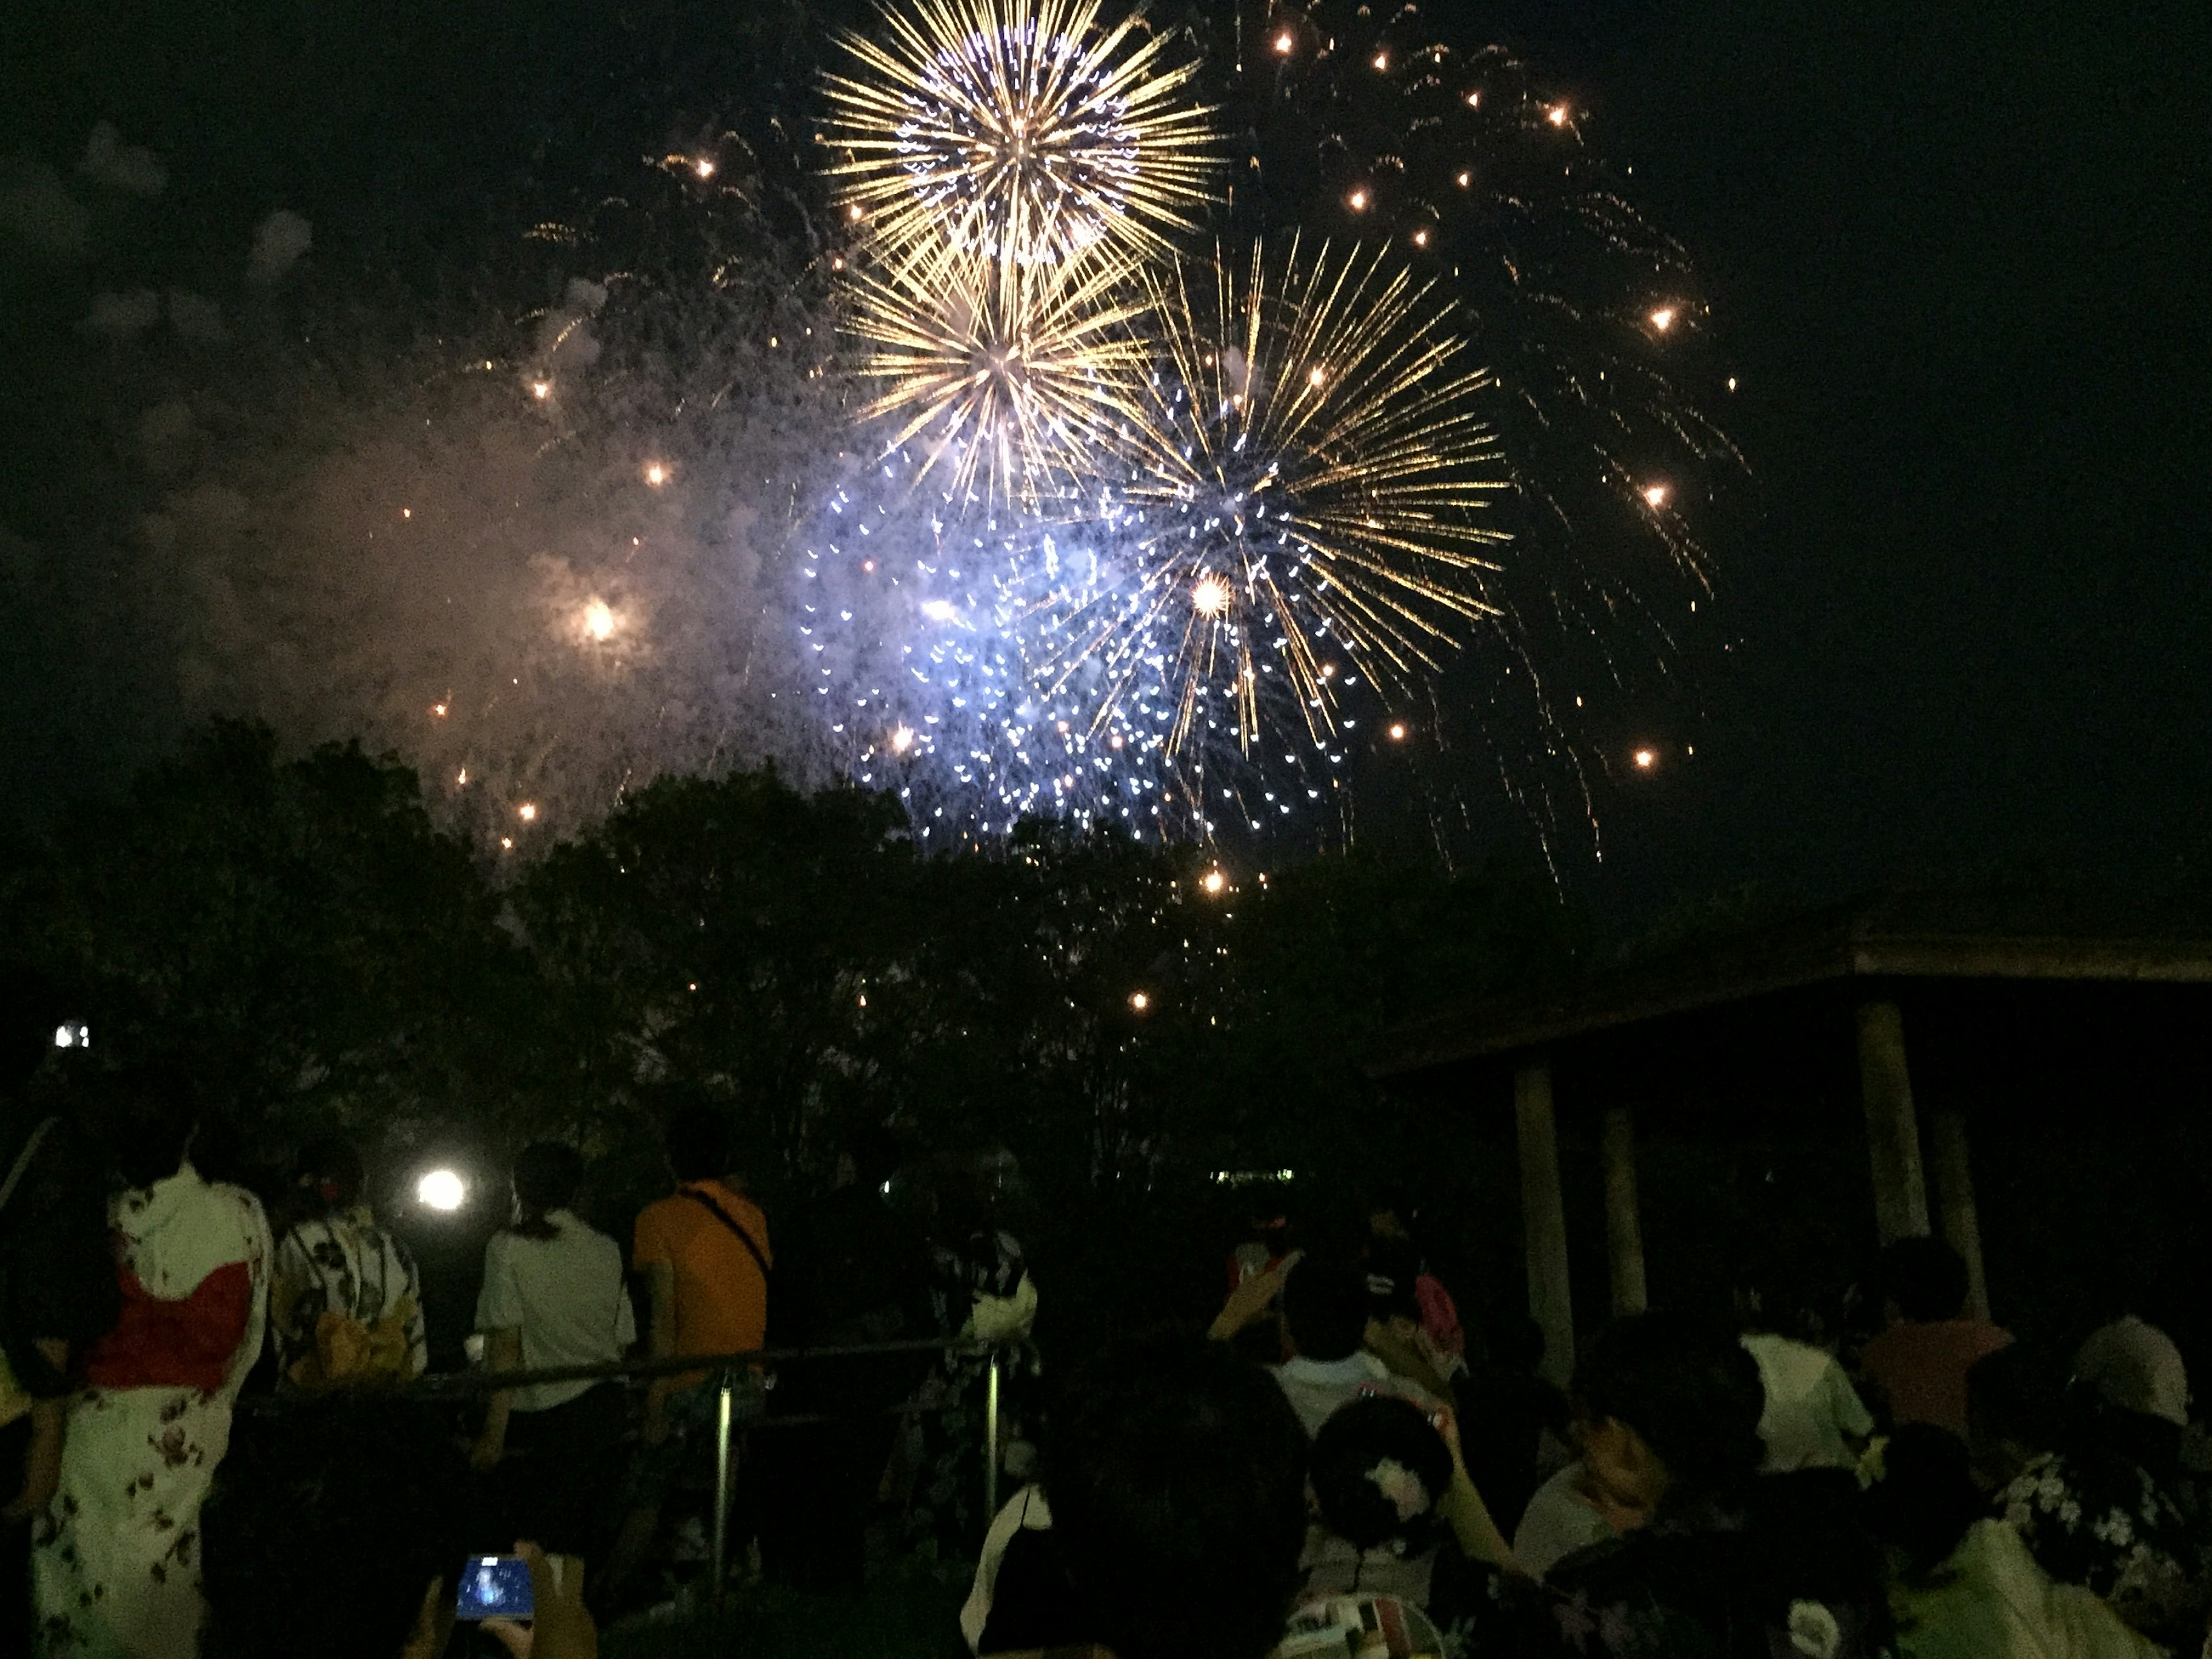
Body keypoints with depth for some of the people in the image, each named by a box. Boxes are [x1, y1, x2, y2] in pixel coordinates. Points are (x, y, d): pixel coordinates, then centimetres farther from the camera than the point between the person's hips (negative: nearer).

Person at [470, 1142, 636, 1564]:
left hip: (541, 1418, -4)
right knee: (586, 1541, 13)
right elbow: (622, 1343, 9)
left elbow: (507, 1344, -11)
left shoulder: (507, 1248, -5)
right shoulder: (607, 1251, 7)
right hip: (605, 1412, 5)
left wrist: (494, 1432, -9)